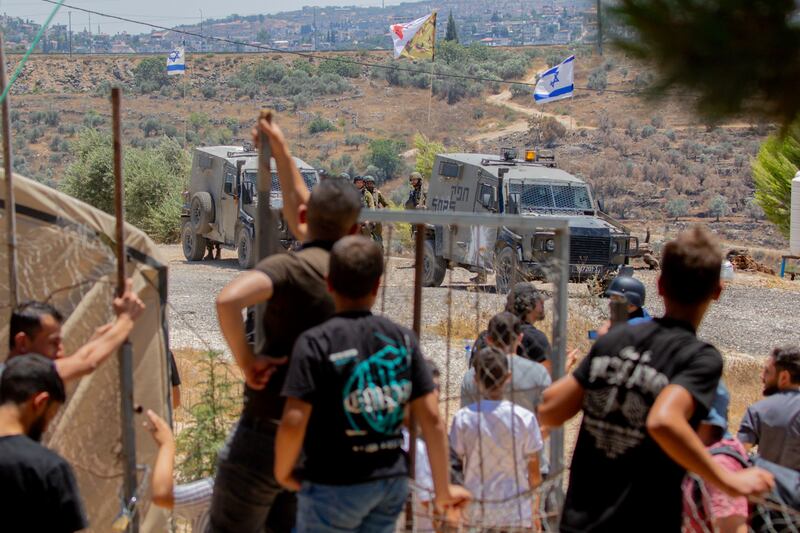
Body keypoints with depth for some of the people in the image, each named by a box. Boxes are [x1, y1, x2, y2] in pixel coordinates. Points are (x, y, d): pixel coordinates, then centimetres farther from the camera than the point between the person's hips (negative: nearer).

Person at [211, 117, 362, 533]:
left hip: (266, 431, -6)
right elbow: (298, 213, 24)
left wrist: (245, 359, -20)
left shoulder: (290, 268, -16)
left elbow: (228, 300, -35)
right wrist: (281, 153, 29)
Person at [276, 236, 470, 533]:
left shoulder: (316, 343, -11)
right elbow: (432, 419, 0)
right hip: (392, 484, 5)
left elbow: (293, 422, -18)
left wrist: (283, 474, 0)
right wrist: (443, 489, 8)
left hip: (335, 486, -5)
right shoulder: (403, 339, 2)